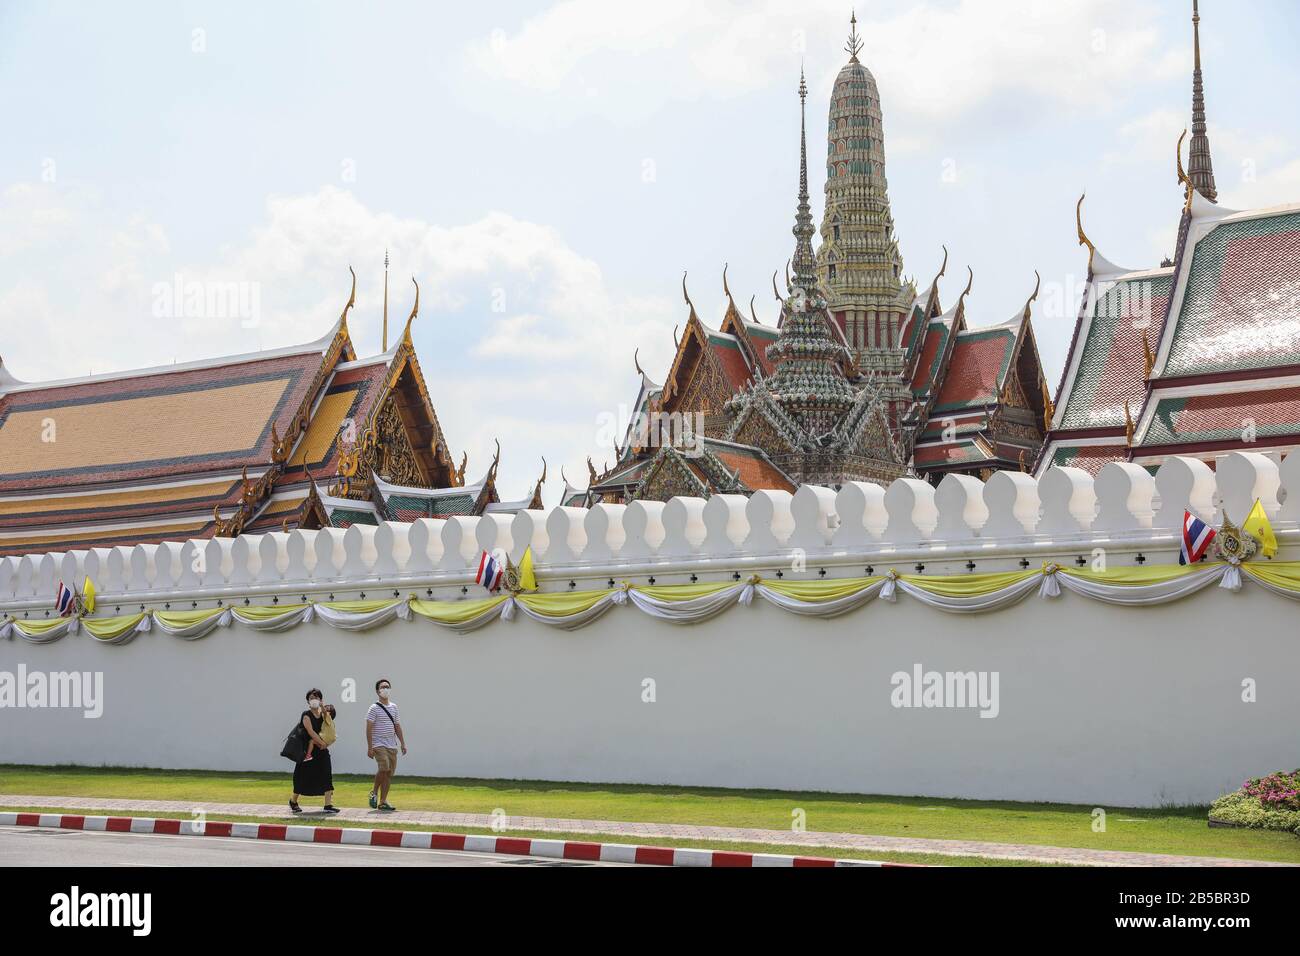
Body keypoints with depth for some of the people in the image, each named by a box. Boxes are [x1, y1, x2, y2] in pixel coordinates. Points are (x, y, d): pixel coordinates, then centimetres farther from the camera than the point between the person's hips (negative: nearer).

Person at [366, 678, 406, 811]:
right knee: (384, 768, -23)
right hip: (379, 744, -6)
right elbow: (369, 728, -8)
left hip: (392, 745, 6)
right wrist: (370, 747, -15)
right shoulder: (374, 708, -4)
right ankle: (374, 793, -2)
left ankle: (383, 802, 8)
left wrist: (402, 744, 12)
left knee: (390, 773, 3)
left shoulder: (393, 707, 15)